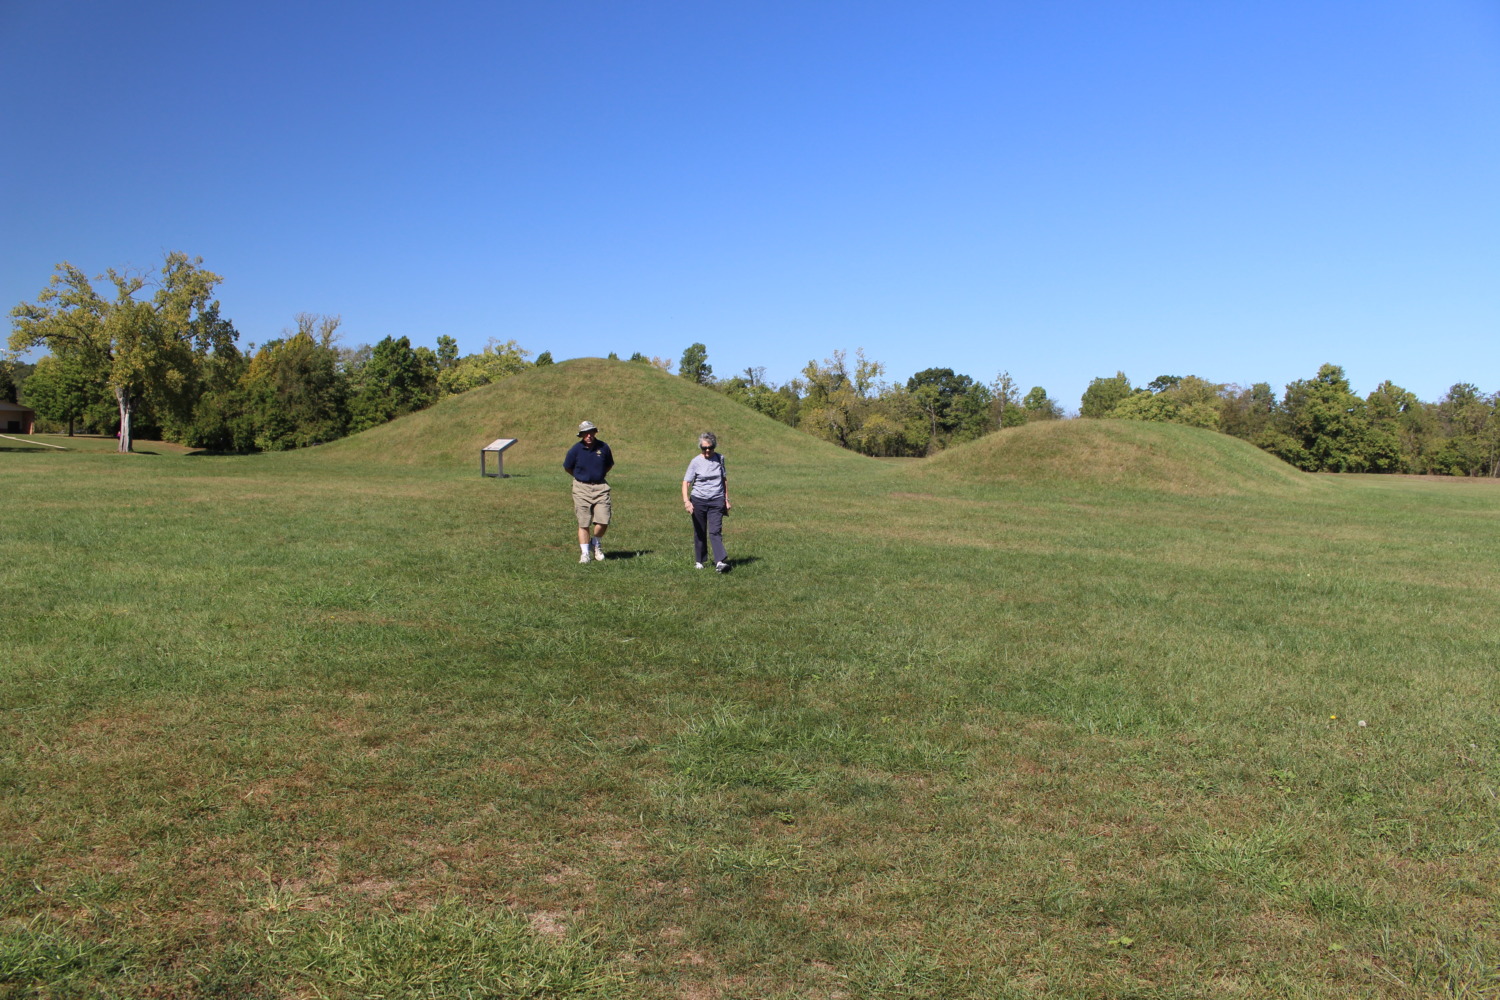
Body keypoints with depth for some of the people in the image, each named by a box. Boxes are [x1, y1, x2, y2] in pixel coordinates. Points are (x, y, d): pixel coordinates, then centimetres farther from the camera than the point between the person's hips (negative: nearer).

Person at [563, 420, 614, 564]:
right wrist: (580, 477, 11)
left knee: (603, 521, -6)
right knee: (583, 523, 0)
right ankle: (584, 553, 10)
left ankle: (595, 542, 23)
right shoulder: (575, 450, -6)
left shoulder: (603, 447, -1)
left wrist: (600, 475, 10)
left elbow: (609, 464, 17)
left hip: (600, 487, 1)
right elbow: (567, 467, 10)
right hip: (582, 488, -1)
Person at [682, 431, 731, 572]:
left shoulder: (720, 458, 4)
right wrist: (686, 501, -23)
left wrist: (727, 499, 15)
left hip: (716, 501, 1)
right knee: (699, 533, 9)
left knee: (715, 531, -12)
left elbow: (724, 479, 16)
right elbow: (686, 482, -8)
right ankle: (699, 561, 22)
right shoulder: (695, 462, -5)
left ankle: (720, 562, -20)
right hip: (698, 500, -1)